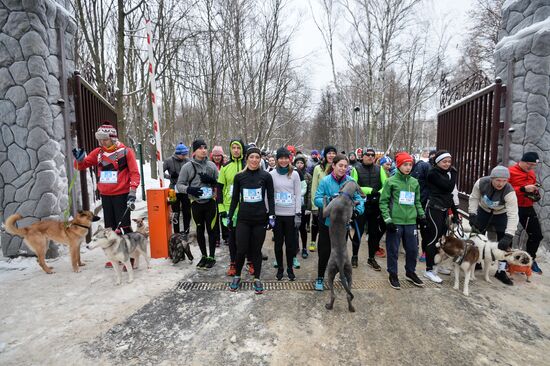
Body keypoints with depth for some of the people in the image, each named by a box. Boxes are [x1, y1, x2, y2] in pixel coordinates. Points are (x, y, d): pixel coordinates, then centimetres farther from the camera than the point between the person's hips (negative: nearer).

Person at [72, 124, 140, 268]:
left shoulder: (125, 151, -8)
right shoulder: (98, 152, 6)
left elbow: (134, 173, -10)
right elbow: (81, 165, 12)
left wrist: (132, 194, -16)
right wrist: (79, 158, -11)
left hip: (121, 195, -5)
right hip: (105, 196, 5)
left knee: (124, 226, -1)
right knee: (110, 227, 13)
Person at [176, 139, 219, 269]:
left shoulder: (211, 165, 0)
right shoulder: (187, 166, -4)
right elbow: (179, 185, -2)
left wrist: (211, 180, -14)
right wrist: (189, 189, -21)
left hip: (210, 202, 0)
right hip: (196, 203, 0)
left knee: (211, 229, 3)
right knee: (200, 229, 12)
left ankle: (211, 257, 18)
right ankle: (204, 256, 28)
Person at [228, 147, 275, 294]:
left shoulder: (266, 176, -1)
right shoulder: (239, 177, 2)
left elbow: (271, 198, 2)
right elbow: (235, 198, 8)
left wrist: (271, 216, -5)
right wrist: (230, 216, 7)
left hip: (260, 219, 0)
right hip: (243, 219, 1)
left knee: (256, 250, 8)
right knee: (241, 250, 1)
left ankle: (257, 279, 25)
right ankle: (237, 276, 26)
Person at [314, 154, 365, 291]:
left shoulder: (350, 181, -7)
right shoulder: (325, 181, -13)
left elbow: (358, 198, -5)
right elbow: (317, 200, -16)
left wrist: (358, 209, -24)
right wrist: (329, 199, -33)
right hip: (327, 222, -2)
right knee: (325, 251, 7)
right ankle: (320, 278, 27)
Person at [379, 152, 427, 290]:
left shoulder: (415, 182, 10)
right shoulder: (391, 181, -5)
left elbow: (417, 201, 20)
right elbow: (383, 201, -6)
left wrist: (422, 215, 11)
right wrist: (387, 219, -12)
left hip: (411, 221, 5)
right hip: (395, 221, -4)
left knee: (413, 248, 12)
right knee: (393, 250, 5)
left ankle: (410, 272, 34)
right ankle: (393, 274, 23)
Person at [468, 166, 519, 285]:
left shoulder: (509, 192, -34)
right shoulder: (481, 182, -29)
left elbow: (513, 216, -38)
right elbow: (474, 198, -12)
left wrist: (508, 236, -45)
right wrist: (472, 214, -20)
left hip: (501, 214, -2)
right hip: (483, 210, 2)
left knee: (505, 243, -5)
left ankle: (501, 271, 8)